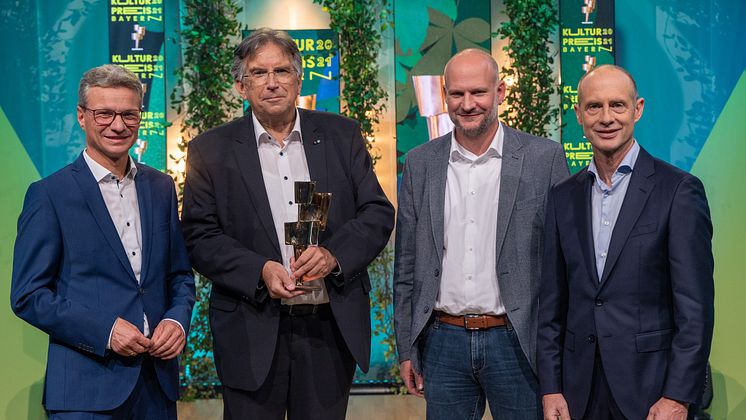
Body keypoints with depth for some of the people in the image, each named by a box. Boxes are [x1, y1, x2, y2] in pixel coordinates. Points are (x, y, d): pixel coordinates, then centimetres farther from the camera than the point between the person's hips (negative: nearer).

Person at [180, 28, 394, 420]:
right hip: (253, 333, -1)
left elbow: (377, 212, 4)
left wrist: (333, 254, -14)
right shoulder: (211, 150, 1)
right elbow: (200, 236, -2)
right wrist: (260, 270, -17)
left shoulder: (341, 135, 6)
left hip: (333, 325, 2)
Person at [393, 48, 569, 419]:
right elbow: (406, 264, 9)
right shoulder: (420, 163, 5)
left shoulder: (545, 158, -3)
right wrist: (406, 349, 7)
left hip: (516, 342, -2)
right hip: (443, 342, 2)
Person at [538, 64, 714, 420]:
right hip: (580, 389, 4)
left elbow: (695, 306, -9)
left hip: (651, 388, -4)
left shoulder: (679, 190, -6)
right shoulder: (563, 196, 7)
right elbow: (552, 301, 8)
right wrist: (550, 388, 3)